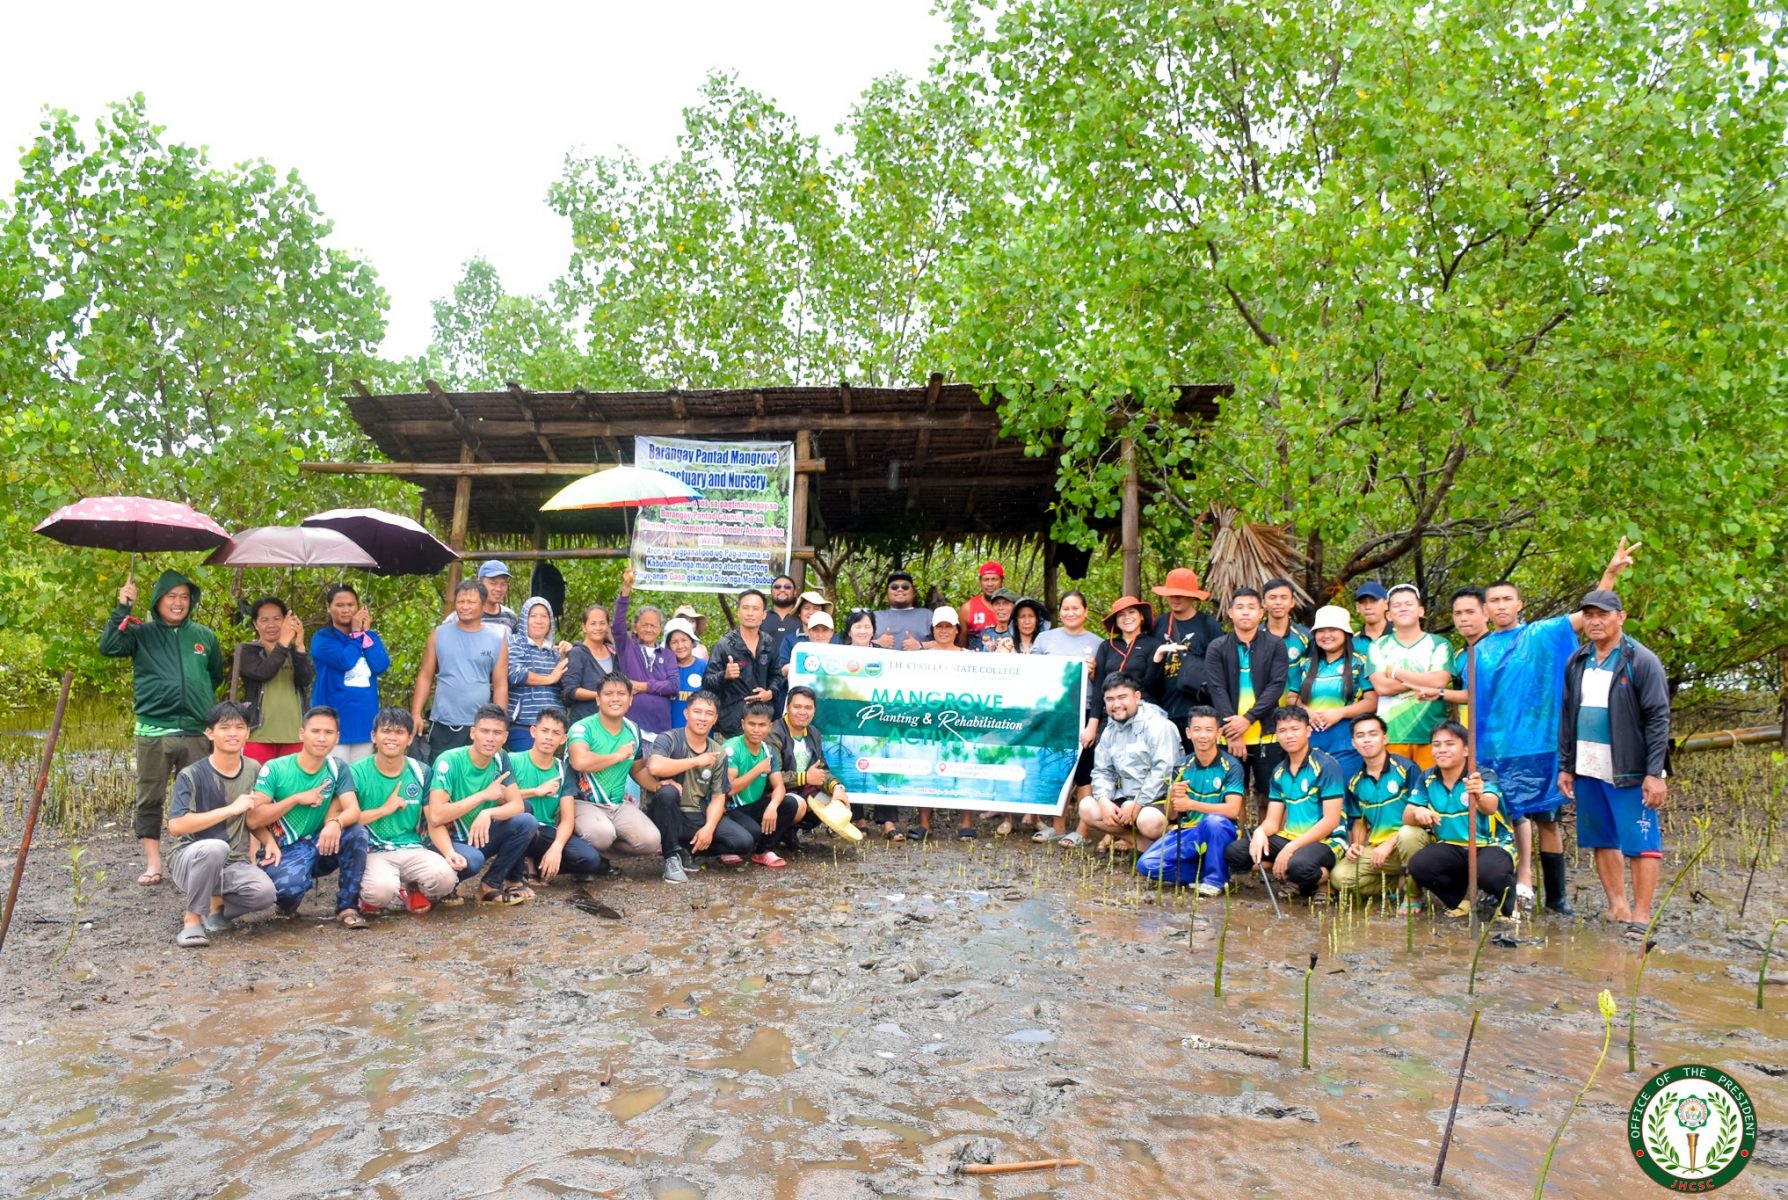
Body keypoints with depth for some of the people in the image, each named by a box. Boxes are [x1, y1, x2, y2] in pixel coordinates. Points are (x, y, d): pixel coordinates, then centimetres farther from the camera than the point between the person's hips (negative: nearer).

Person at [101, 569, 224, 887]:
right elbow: (108, 646, -15)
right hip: (153, 732, -1)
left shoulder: (205, 636, 10)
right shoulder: (142, 633, 3)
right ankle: (153, 863, 14)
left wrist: (198, 698, 12)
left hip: (196, 732, 2)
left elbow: (216, 676, 22)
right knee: (150, 799, 5)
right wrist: (122, 609, -17)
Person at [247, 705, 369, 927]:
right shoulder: (275, 769, -6)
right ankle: (290, 899, 6)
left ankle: (347, 906, -12)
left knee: (357, 832, -28)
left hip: (321, 847, 3)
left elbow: (353, 810, -15)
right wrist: (297, 798, -19)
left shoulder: (338, 770, 1)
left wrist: (335, 822, -38)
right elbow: (253, 820, -13)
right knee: (288, 885, -36)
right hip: (286, 851, -3)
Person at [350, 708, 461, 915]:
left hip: (413, 849, 3)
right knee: (381, 890, -36)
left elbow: (435, 823, 5)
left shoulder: (421, 773, 8)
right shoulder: (357, 772, 0)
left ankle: (414, 892, 7)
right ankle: (407, 896, 2)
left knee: (445, 877, -28)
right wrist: (385, 809, -10)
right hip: (373, 852, -2)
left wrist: (449, 852, -12)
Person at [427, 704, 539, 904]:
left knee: (527, 822, -18)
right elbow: (436, 816, -29)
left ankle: (491, 885, -4)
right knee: (472, 860, -38)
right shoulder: (449, 761, -21)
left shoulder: (500, 759, -4)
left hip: (479, 836, 6)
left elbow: (517, 805, -7)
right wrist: (484, 795, -25)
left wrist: (488, 813, -28)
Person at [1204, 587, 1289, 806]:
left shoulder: (1275, 645, 3)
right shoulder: (1217, 647, 3)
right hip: (1229, 736, 0)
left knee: (1270, 794, 4)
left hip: (1266, 735, 0)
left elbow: (1276, 686, -5)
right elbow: (1217, 690, -4)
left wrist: (1248, 719, -15)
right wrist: (1232, 734, -13)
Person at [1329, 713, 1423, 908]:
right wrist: (1356, 845, -4)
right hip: (1375, 848, 4)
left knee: (1408, 833, -39)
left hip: (1406, 843, -4)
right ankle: (1400, 885, 1)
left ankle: (1413, 894, -14)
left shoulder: (1407, 768, -9)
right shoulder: (1355, 782, 7)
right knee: (1340, 876, -19)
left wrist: (1389, 844, -19)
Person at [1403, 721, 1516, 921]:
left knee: (1489, 873, -37)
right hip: (1451, 848, 4)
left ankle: (1505, 898, 1)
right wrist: (1418, 813, -29)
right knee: (1418, 865, -25)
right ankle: (1464, 899, 2)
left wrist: (1479, 796, -61)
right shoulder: (1427, 778, -2)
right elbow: (1407, 817, -4)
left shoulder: (1484, 776, -14)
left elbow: (1490, 807, -36)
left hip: (1490, 845, -4)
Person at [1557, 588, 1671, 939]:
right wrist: (1565, 766, 12)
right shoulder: (1576, 662, 11)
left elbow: (1658, 719, -9)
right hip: (1587, 772, 6)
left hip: (1630, 773, -6)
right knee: (1602, 841, 12)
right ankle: (1618, 907, 23)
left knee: (1640, 843, -3)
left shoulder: (1641, 661, -6)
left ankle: (1641, 917, 4)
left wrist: (1655, 773, -15)